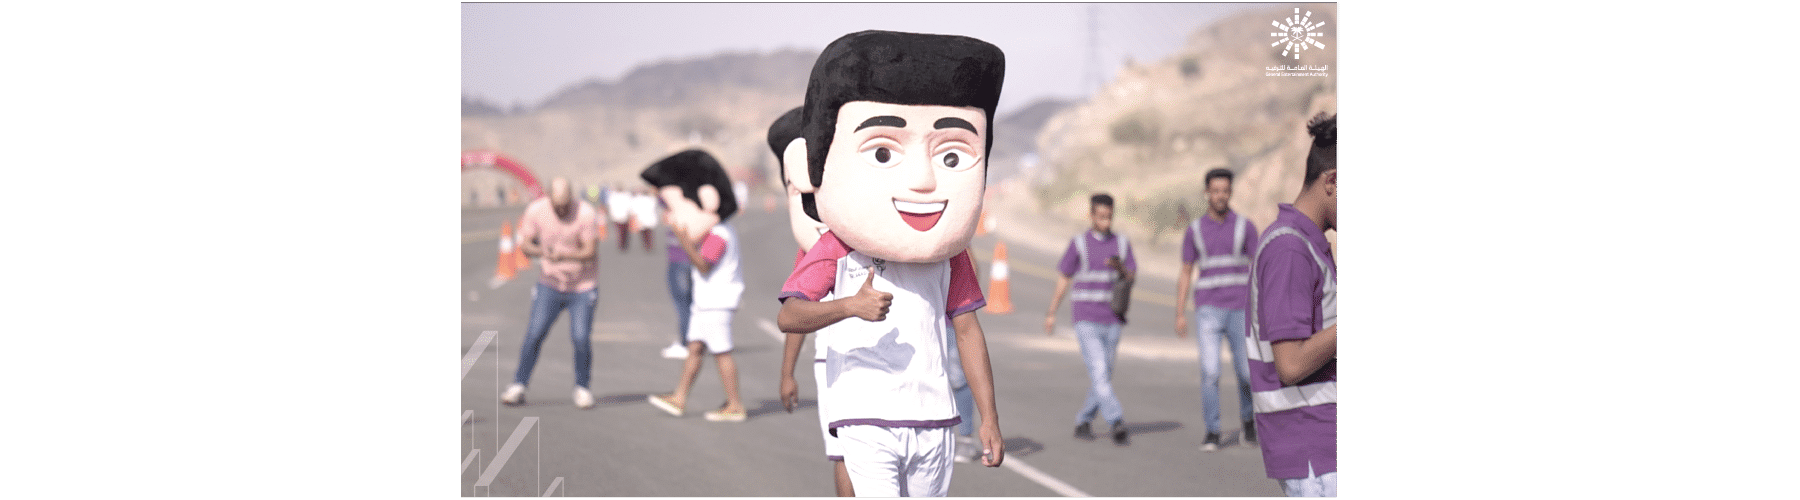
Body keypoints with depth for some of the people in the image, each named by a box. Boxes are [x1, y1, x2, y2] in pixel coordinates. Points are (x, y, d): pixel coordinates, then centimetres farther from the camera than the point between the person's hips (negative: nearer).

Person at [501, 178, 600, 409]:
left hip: (582, 287, -2)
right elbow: (525, 244, -5)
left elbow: (589, 252, -19)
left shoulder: (585, 213, -18)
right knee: (534, 334, -8)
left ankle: (582, 388, 9)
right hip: (549, 285, 2)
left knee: (581, 338, -11)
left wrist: (563, 255, -37)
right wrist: (542, 251, -29)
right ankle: (518, 386, 3)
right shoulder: (535, 210, -9)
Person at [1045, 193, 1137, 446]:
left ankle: (1083, 421, 26)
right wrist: (1051, 314, 6)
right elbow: (1064, 279, 4)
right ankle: (1117, 424, -19)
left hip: (1112, 321, 4)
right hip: (1085, 320, -4)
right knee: (1099, 371, -16)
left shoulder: (1122, 243, 5)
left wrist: (1120, 267, -19)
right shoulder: (1078, 244, -4)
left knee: (1104, 375, 8)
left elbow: (1131, 279, 3)